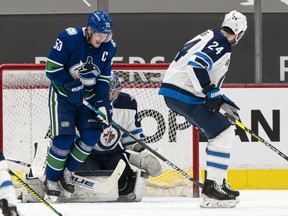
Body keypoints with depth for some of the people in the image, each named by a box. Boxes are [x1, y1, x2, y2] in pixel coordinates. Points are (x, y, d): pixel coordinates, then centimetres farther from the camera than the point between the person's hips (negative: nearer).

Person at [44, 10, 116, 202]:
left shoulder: (109, 47, -8)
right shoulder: (69, 38, -23)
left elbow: (103, 80, -1)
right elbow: (52, 69, -19)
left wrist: (102, 105, -12)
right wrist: (73, 83, -28)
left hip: (87, 98, 5)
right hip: (62, 96, -5)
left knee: (92, 134, -11)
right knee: (64, 139, -15)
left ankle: (67, 172, 9)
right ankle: (52, 180, 6)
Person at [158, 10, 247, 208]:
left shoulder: (210, 37, 20)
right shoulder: (222, 43, -11)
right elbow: (196, 64, -26)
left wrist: (222, 100, 25)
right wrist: (211, 93, -21)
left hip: (175, 89, 10)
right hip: (184, 94, -10)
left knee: (220, 132, 21)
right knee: (224, 134, -9)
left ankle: (217, 182, 25)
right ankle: (212, 190, -13)